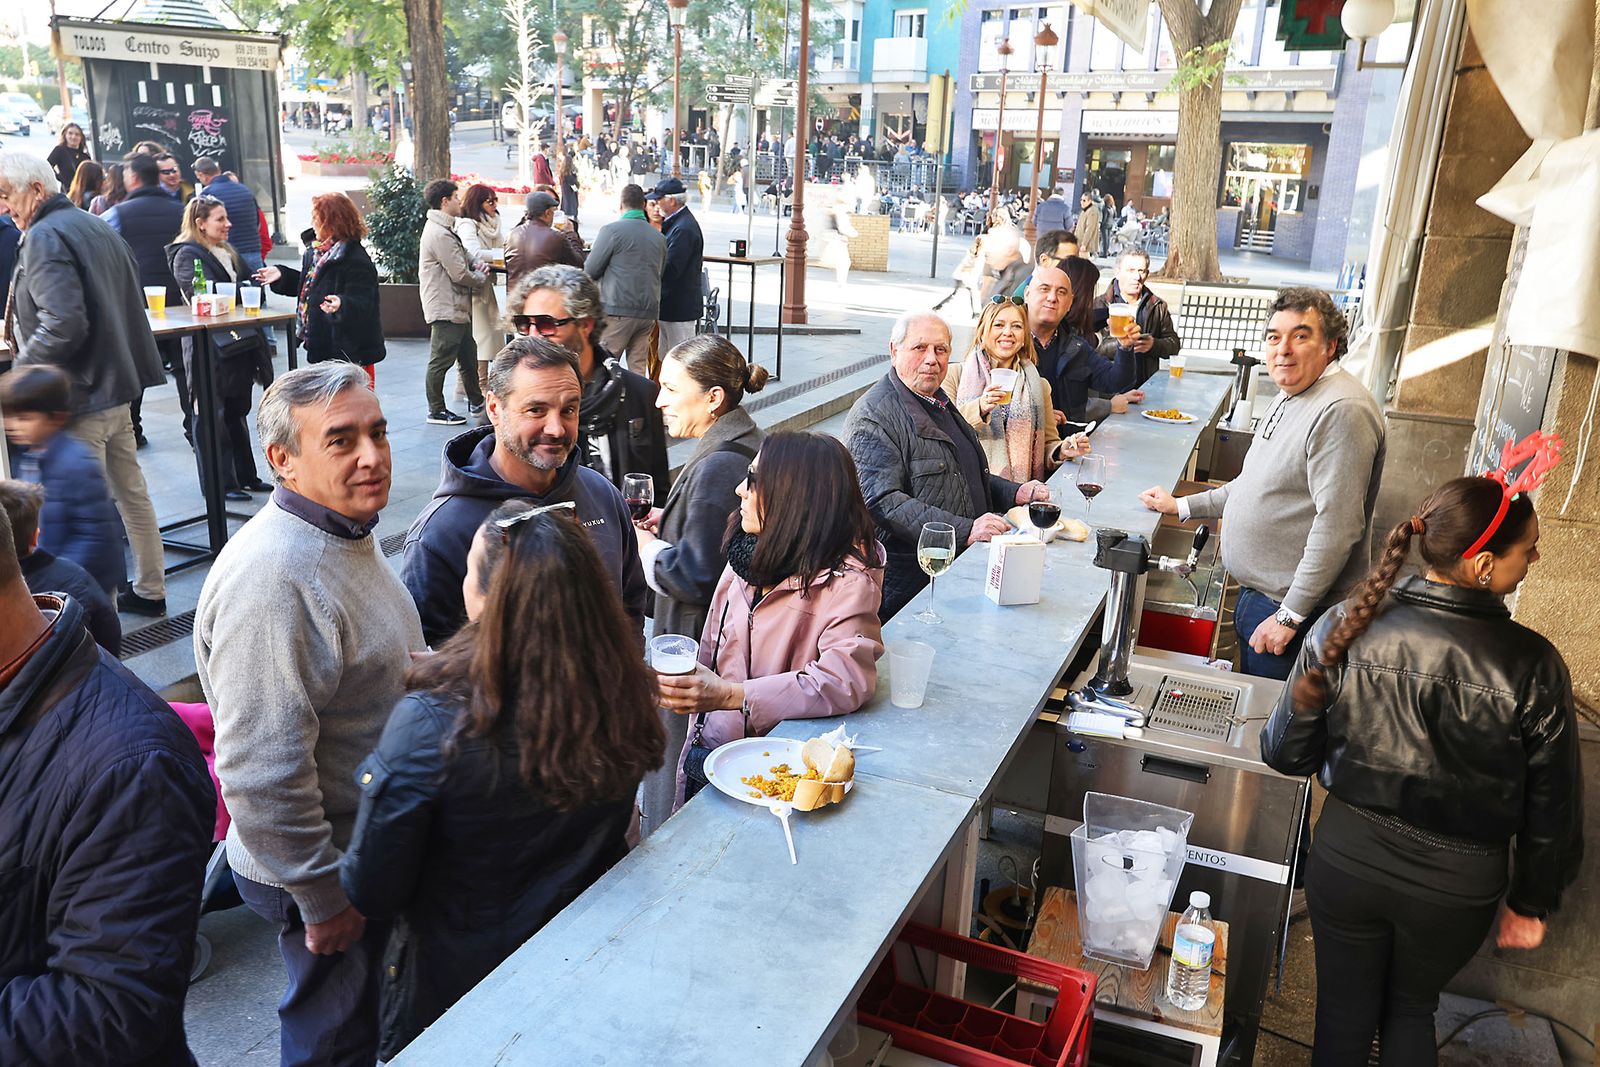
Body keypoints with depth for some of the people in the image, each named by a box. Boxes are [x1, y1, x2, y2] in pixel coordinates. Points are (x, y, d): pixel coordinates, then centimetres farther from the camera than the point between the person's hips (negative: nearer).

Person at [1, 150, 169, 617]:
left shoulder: (45, 237, -16)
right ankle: (149, 590, 28)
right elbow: (129, 305, 20)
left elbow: (63, 325, -27)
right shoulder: (96, 227, 13)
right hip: (115, 385, 10)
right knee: (131, 494, 17)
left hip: (78, 398, -10)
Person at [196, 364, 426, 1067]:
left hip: (374, 844, 9)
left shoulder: (346, 529, 2)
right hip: (331, 874, -8)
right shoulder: (272, 575, -31)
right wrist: (320, 897, -21)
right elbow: (262, 770, -30)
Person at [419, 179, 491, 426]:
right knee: (441, 360, -1)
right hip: (446, 309, -11)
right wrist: (481, 278, -2)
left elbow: (460, 262, 20)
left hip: (456, 308, 11)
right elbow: (459, 274, -20)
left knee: (468, 356, 18)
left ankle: (476, 402, 28)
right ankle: (436, 411, 7)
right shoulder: (440, 234, -19)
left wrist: (474, 268, -1)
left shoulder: (443, 229, 16)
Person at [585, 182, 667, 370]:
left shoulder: (611, 230, -5)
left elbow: (591, 270, -2)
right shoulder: (659, 237, 11)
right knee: (638, 367, 8)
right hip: (648, 311, 5)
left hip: (618, 310, -5)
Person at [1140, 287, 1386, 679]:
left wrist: (1290, 616, -23)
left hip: (1293, 605, -10)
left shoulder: (1341, 411, -22)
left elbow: (1338, 527, -26)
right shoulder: (1290, 398, 13)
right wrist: (1181, 507, 20)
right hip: (1257, 590, 10)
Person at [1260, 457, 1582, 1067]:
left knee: (1344, 1014, 23)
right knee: (1411, 1010, 28)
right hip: (1458, 888, 0)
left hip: (1348, 859, 1)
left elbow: (1285, 753, -10)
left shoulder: (1346, 627, -18)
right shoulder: (1533, 668, -21)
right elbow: (1553, 811, -9)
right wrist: (1530, 903, 8)